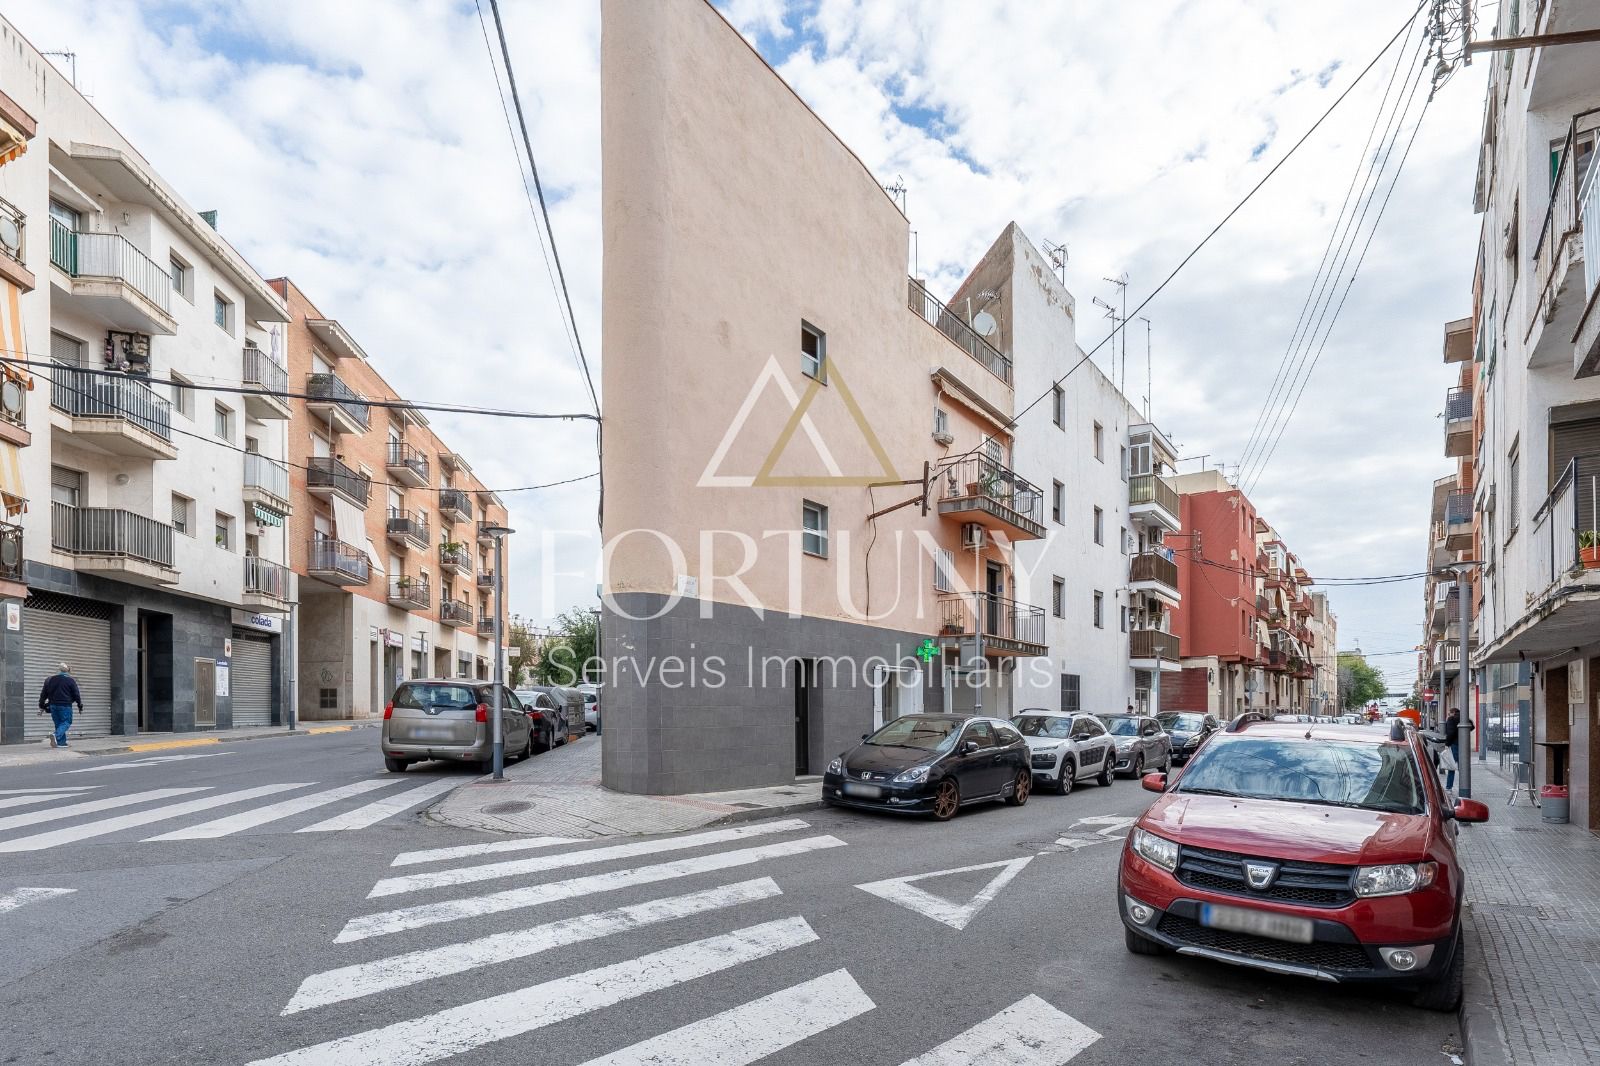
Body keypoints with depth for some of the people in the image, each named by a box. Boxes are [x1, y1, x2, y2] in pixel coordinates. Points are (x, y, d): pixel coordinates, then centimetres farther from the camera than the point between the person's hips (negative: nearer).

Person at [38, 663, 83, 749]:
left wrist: (42, 706, 22)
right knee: (66, 722, 1)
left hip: (53, 705, 5)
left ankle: (61, 742, 7)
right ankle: (56, 735, -25)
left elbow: (43, 694, 13)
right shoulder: (70, 680, -3)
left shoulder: (49, 679, 10)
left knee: (58, 723, 12)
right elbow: (76, 694, -1)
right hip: (65, 706, -5)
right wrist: (80, 707, 7)